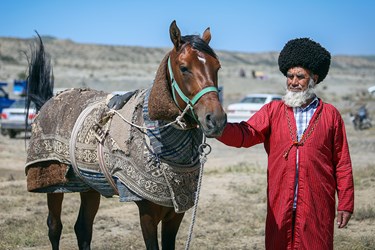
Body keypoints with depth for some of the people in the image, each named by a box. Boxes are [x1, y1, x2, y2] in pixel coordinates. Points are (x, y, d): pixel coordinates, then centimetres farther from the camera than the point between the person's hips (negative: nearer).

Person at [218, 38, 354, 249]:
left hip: (318, 207, -1)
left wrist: (346, 204, 1)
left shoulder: (331, 115, 6)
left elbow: (342, 164, 5)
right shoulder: (273, 110, 9)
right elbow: (246, 134, -7)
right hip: (280, 206, 1)